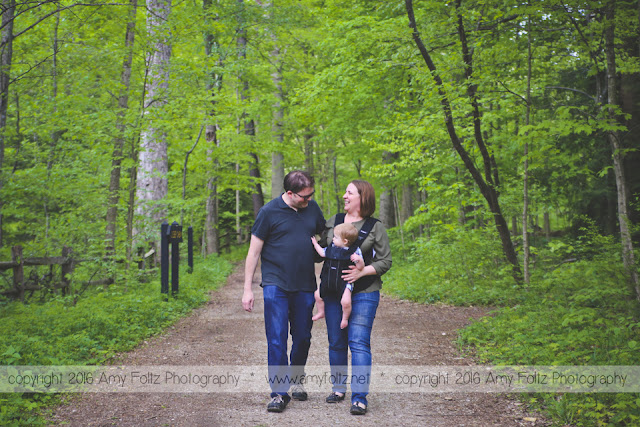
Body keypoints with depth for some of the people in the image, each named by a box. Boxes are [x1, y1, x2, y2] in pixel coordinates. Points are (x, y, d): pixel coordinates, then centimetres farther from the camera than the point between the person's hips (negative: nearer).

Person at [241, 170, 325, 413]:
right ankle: (279, 393, -2)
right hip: (275, 285, -4)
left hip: (305, 286, 4)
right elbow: (254, 251, -1)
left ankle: (297, 381, 32)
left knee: (302, 338, 11)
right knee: (276, 340, -8)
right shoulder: (269, 212, -5)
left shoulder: (312, 208, 6)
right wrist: (247, 289, -4)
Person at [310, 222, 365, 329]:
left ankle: (345, 318, 9)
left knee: (345, 301, -21)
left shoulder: (355, 251, -12)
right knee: (318, 294, 9)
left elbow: (360, 267, -14)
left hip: (345, 281, -6)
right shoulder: (332, 247, 3)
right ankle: (321, 312, 35)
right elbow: (322, 253, 20)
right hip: (329, 279, 6)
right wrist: (315, 243, 22)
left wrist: (359, 260, -33)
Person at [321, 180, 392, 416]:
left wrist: (361, 272, -17)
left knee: (359, 343, -10)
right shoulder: (333, 221, 9)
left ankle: (359, 397, -9)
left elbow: (385, 261, -4)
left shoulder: (375, 227, -2)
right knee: (336, 342, 10)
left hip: (363, 292, -4)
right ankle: (338, 387, 27)